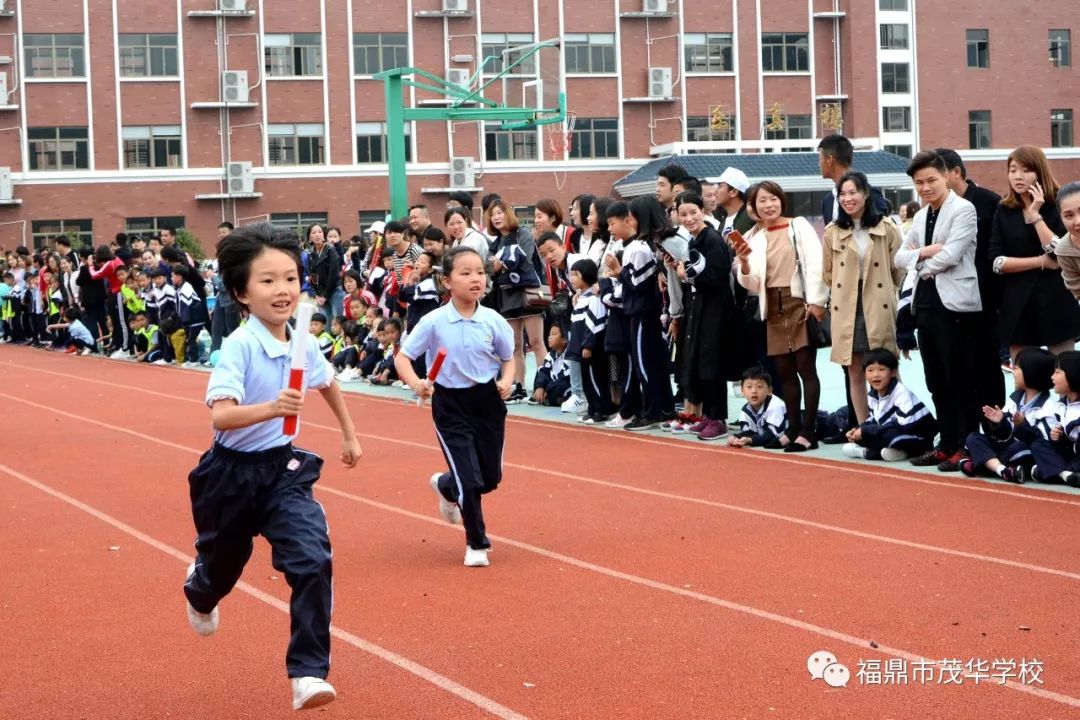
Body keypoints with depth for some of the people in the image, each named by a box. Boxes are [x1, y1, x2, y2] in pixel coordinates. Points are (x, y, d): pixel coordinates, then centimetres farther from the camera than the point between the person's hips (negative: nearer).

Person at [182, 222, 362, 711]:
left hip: (283, 468, 3)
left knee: (313, 559, -18)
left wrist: (349, 434, 29)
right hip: (232, 473, -3)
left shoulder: (303, 343, -5)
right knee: (223, 564, 19)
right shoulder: (239, 346, -22)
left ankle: (308, 673, -11)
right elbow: (220, 415, -33)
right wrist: (270, 408, -49)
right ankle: (199, 591, 59)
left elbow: (327, 385, 19)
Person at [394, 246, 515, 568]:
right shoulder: (434, 322, -13)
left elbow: (508, 359, 7)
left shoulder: (493, 321, -6)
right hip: (450, 405, -3)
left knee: (491, 477, 11)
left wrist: (507, 381, -14)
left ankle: (446, 486, 44)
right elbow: (402, 357, -7)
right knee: (470, 479, -6)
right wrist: (417, 384, -25)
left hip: (487, 401, 3)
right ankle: (477, 544, 15)